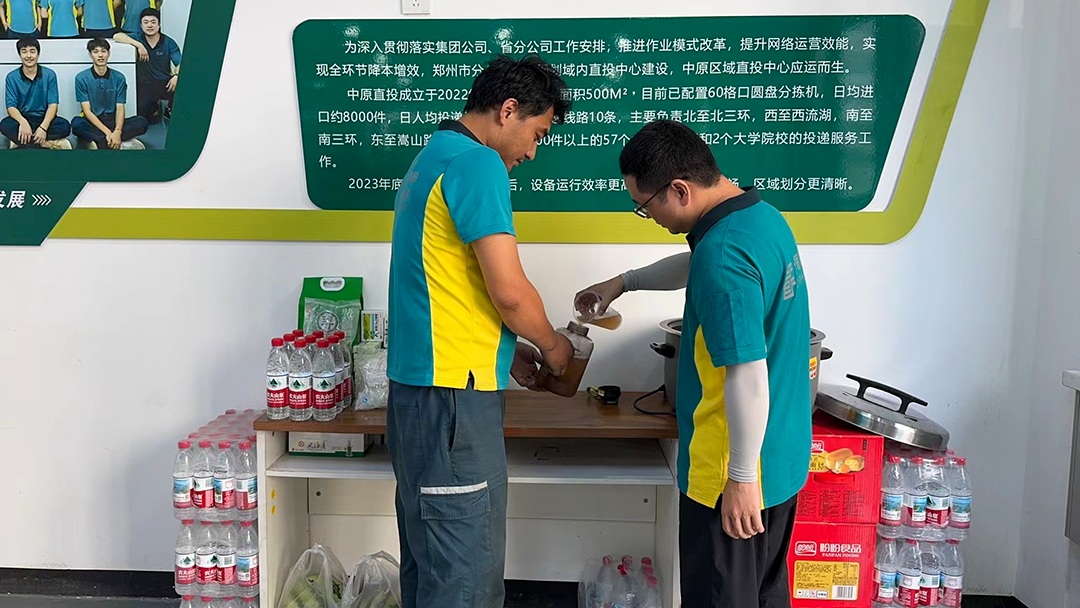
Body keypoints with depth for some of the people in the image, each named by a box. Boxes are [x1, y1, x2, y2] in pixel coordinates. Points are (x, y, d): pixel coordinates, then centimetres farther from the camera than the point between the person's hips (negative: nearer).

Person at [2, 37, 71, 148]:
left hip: (43, 119, 0)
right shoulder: (12, 77, 0)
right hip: (22, 118, 0)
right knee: (5, 125, -32)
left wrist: (43, 127, -26)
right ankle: (52, 144, -31)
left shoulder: (49, 75, -1)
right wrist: (23, 122, -32)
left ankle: (21, 141, -24)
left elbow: (53, 105, -8)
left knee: (65, 126, -31)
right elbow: (11, 107, -8)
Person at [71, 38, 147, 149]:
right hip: (93, 122, -2)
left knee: (142, 122, -24)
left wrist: (117, 131, -25)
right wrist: (107, 132, -25)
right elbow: (87, 110, -9)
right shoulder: (81, 78, -3)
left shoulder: (119, 78, 3)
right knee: (77, 123, -35)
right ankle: (121, 145, -33)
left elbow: (120, 108, -4)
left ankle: (101, 142, -29)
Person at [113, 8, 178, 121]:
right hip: (144, 85, 1)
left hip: (164, 83, -1)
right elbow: (117, 36, -10)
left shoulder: (169, 43, 0)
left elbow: (180, 63, -9)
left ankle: (170, 110, 4)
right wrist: (139, 45, -20)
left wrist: (176, 76, -31)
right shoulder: (139, 38, 3)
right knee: (141, 112, -18)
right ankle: (154, 106, 20)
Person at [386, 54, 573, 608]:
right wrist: (552, 345, 1)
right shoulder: (477, 163, -12)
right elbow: (509, 290, -18)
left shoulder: (431, 158, 19)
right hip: (453, 395, -10)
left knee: (428, 558, 19)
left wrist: (507, 350, 19)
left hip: (417, 387, 10)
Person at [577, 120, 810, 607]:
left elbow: (747, 376, -29)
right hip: (782, 454, 9)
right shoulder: (760, 215, 3)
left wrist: (741, 478, -21)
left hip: (735, 472, -9)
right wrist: (623, 283, 23)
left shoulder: (723, 254, -28)